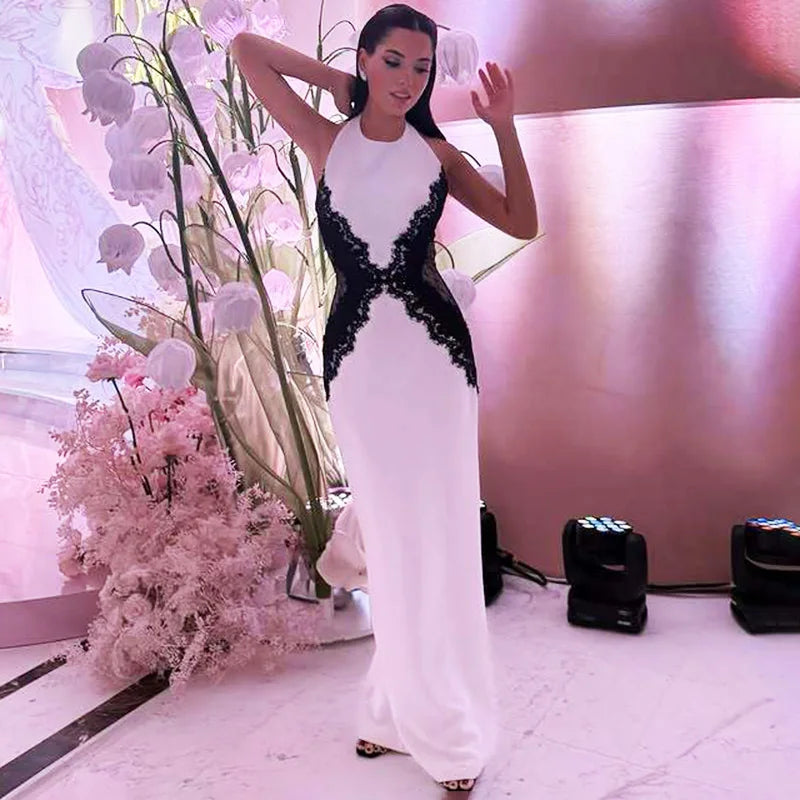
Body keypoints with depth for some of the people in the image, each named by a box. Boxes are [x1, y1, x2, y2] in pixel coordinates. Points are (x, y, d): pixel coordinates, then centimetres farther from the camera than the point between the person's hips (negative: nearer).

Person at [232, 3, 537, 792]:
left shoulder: (435, 152, 8)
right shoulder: (326, 142, 7)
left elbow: (522, 223, 4)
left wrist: (504, 128, -3)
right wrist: (340, 81, 9)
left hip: (433, 354, 0)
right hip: (355, 358, 1)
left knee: (439, 533, 3)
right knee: (386, 537, 8)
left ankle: (447, 722, 17)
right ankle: (400, 708, 24)